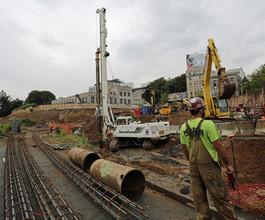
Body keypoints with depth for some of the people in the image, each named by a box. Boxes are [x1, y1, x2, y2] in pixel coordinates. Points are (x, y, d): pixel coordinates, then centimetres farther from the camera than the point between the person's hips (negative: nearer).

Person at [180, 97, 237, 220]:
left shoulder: (184, 127, -2)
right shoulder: (208, 124, -18)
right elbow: (218, 147, -15)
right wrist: (227, 164, -2)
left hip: (193, 165, 5)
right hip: (208, 165, -5)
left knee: (199, 197, 17)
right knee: (219, 196, 12)